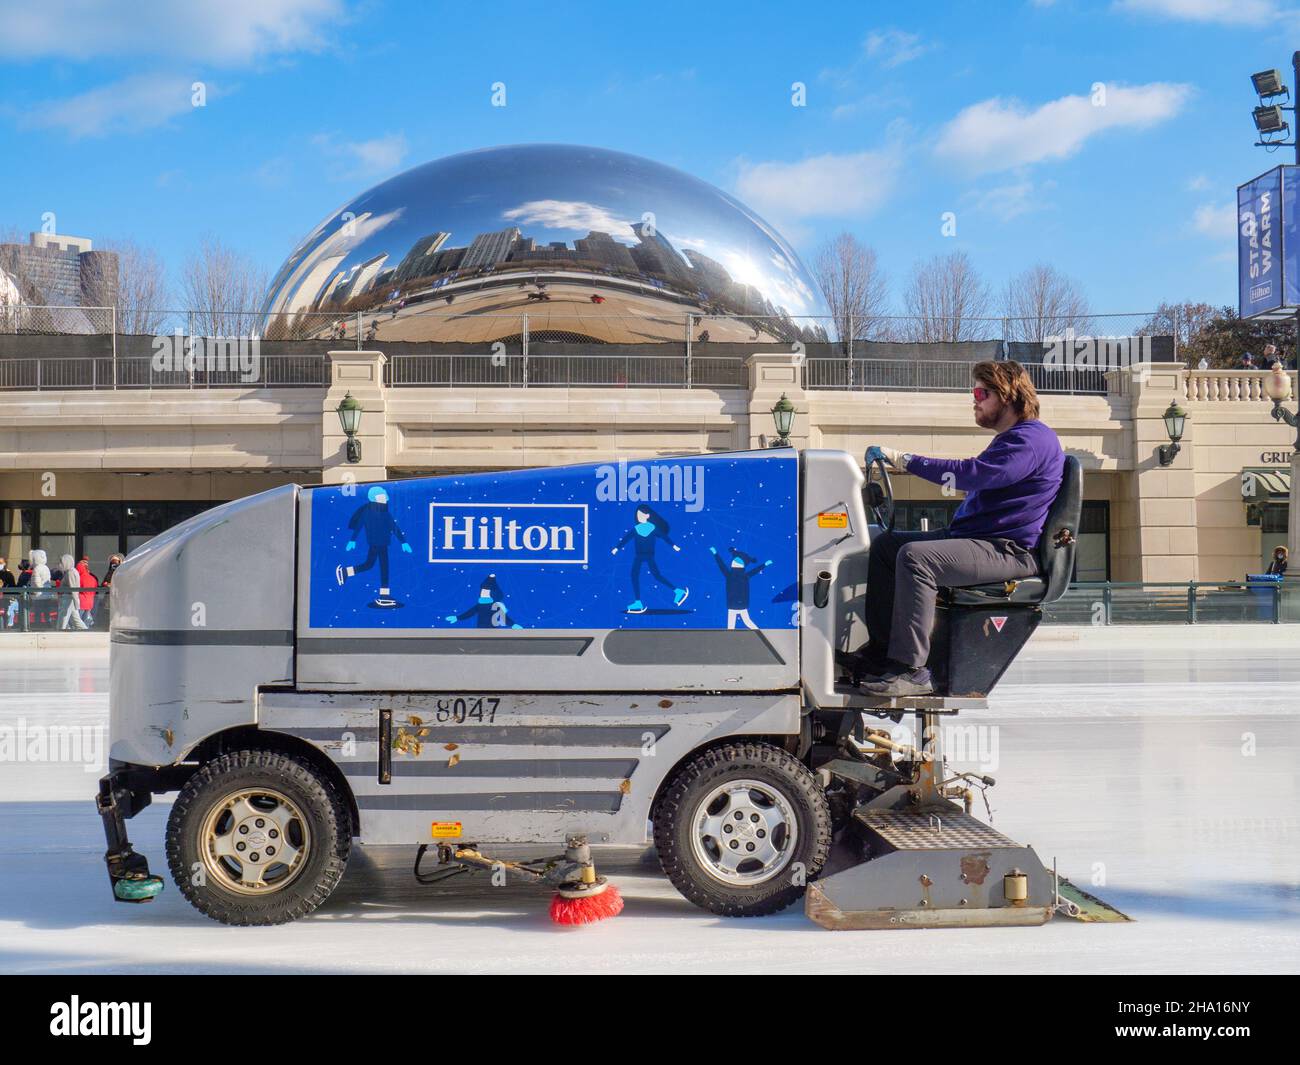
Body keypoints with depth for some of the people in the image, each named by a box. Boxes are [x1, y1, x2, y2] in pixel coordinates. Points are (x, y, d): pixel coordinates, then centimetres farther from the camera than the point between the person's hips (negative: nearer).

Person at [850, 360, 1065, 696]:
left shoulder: (1032, 438, -13)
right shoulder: (1011, 439, 24)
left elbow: (973, 474, -25)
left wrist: (905, 460, -22)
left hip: (1009, 550, -11)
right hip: (977, 537, 11)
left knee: (915, 556, -31)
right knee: (884, 545, 6)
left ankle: (910, 670, -32)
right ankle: (883, 650, 4)